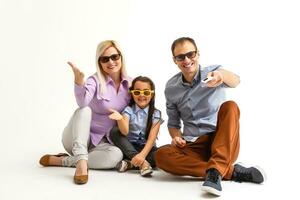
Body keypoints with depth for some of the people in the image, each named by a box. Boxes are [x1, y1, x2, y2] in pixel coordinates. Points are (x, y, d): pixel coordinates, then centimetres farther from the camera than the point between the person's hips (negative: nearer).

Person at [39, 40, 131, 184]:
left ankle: (61, 160, -19)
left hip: (100, 142, 3)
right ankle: (81, 160, -39)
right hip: (76, 139, -3)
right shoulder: (95, 80, -15)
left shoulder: (130, 83, -1)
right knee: (84, 110, -32)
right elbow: (83, 103, -37)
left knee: (116, 155, -31)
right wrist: (79, 80, -55)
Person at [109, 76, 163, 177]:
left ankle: (130, 163, -22)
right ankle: (143, 162, -31)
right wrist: (120, 119, -44)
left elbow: (152, 138, -15)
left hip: (146, 148, -1)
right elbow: (125, 132, -22)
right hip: (130, 147, 1)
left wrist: (142, 155, -31)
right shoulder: (128, 110, -4)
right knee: (114, 132, -25)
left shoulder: (155, 114, -4)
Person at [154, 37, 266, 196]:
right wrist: (176, 137, -8)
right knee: (162, 155, -28)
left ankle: (215, 171, -39)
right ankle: (231, 171, -26)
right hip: (192, 146, 2)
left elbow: (235, 81, -27)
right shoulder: (171, 87, 6)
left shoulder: (213, 72, -3)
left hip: (222, 142, -2)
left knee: (230, 107, -28)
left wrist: (222, 75, -51)